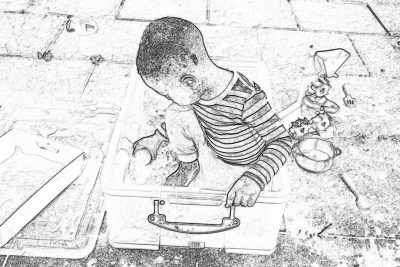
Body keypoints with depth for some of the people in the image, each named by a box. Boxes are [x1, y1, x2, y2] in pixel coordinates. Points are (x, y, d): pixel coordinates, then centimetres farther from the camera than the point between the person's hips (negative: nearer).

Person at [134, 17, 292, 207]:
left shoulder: (246, 98, -39)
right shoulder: (195, 88, -17)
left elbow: (282, 140, -29)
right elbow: (180, 108, 8)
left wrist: (255, 179, -42)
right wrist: (158, 137, 9)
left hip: (236, 168, -5)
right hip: (210, 148, 5)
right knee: (176, 113, -15)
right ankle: (188, 166, 8)